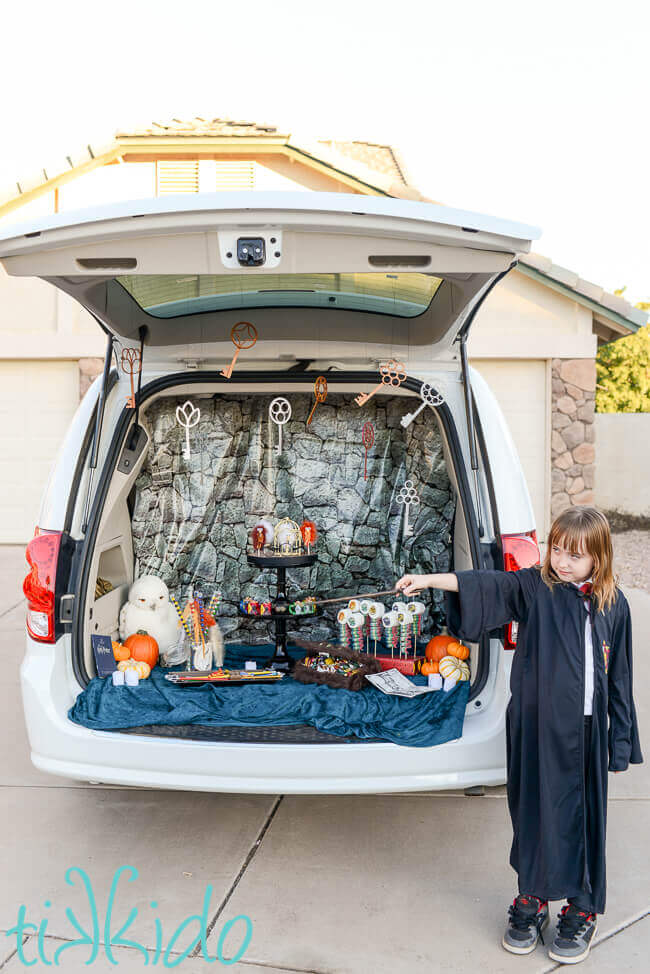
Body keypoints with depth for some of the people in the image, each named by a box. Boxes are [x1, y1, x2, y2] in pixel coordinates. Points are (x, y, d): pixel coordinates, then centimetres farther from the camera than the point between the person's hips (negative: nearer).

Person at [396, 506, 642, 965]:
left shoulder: (613, 604, 2)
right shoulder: (533, 587, -4)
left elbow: (619, 677, 6)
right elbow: (484, 585, -18)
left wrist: (621, 738, 8)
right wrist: (429, 580, -32)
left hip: (588, 730, 1)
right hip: (538, 726, -1)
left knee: (585, 818, 11)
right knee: (535, 811, 10)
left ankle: (582, 910, 29)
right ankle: (533, 901, 30)